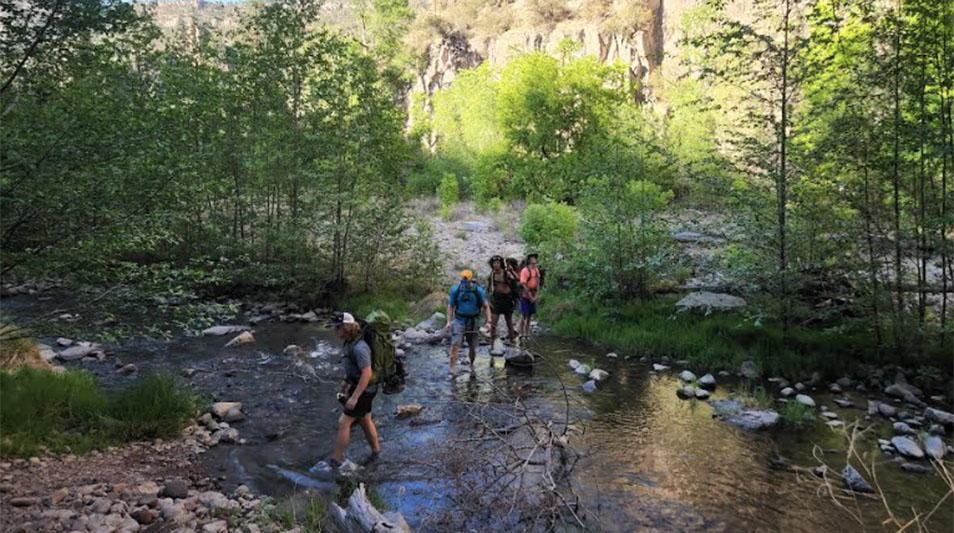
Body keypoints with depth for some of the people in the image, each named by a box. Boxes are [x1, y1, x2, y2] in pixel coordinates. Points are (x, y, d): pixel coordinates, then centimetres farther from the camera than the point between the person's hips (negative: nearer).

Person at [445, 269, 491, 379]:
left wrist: (488, 321, -8)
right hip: (459, 321, -1)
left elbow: (486, 307, -1)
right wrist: (449, 322, -3)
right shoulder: (455, 290, -6)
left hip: (473, 321, 1)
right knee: (455, 346, -14)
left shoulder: (478, 291, -7)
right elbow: (450, 306, 3)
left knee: (473, 348, 10)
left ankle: (472, 366, 38)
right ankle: (452, 372, -14)